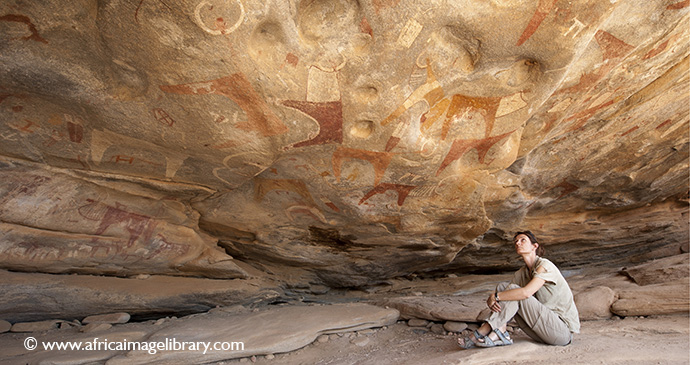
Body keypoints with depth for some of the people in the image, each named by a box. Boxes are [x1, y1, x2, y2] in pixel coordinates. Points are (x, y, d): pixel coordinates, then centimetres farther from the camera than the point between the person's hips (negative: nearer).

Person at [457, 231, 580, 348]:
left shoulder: (545, 266, -14)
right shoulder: (521, 274, 8)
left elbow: (526, 293, -32)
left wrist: (495, 296, -22)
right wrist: (491, 301, -22)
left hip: (564, 330, -7)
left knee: (513, 289, -23)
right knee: (502, 287, -4)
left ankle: (481, 333, -20)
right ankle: (500, 334, -18)